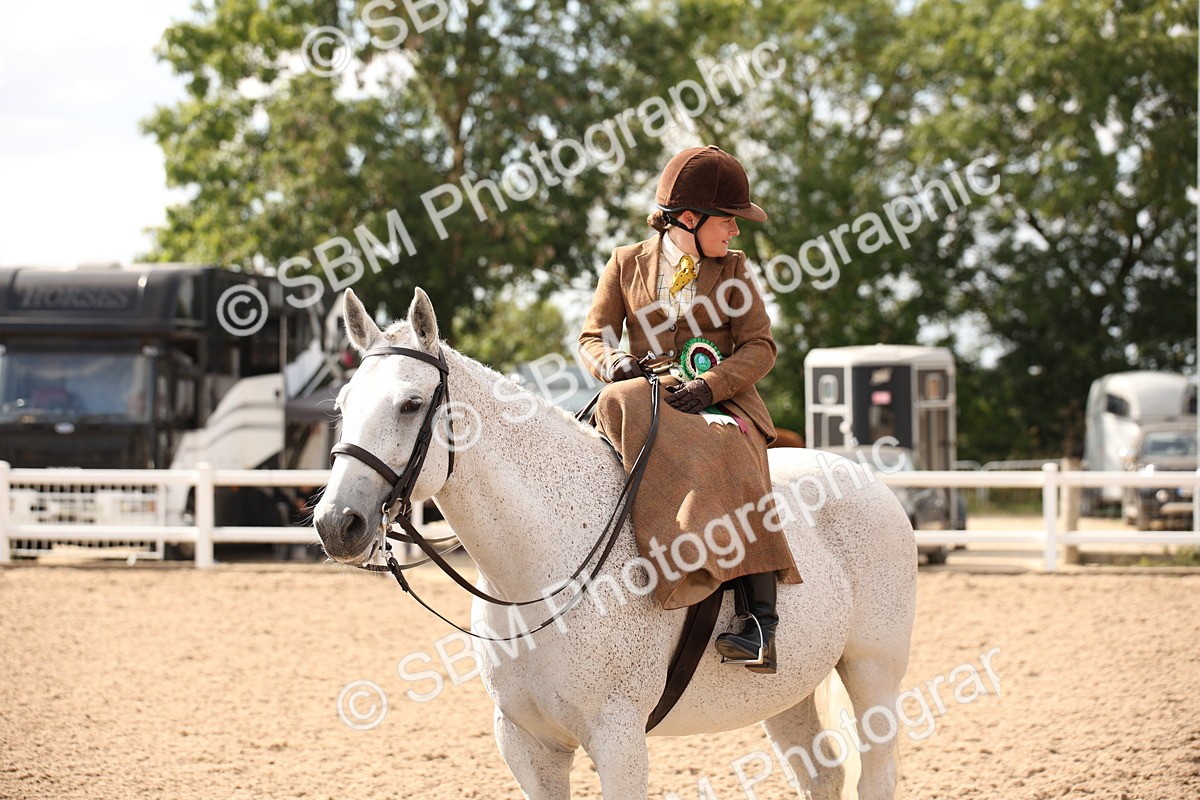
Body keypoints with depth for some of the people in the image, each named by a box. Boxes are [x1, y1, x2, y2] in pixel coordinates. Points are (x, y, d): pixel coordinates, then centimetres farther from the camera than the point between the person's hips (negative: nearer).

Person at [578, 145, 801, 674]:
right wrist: (614, 363, -15)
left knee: (731, 458, -36)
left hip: (721, 401, -1)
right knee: (618, 405, -37)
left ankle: (761, 620, -41)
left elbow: (759, 347, 5)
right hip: (649, 399, 1)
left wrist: (710, 387, -14)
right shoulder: (627, 265, 13)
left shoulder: (732, 268, 13)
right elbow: (593, 337, 11)